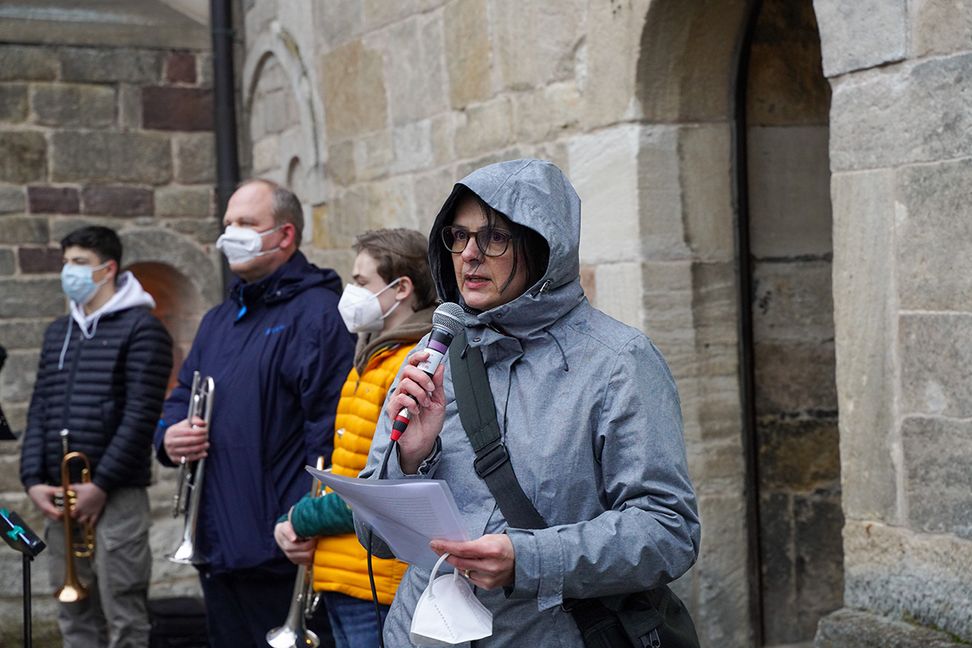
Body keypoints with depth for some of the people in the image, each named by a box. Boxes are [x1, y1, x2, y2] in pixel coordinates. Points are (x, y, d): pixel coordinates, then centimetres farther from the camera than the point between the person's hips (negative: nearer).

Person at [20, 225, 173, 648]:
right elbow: (39, 410, 14)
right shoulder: (58, 333, 18)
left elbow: (140, 416, -11)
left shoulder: (141, 329, -4)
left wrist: (100, 486, -14)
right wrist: (32, 480, 2)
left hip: (115, 497, -7)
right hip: (58, 499, 7)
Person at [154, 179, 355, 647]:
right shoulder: (218, 320, 19)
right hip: (217, 550, 9)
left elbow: (331, 427, -19)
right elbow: (182, 396, 26)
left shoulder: (317, 311, -10)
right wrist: (170, 435, 2)